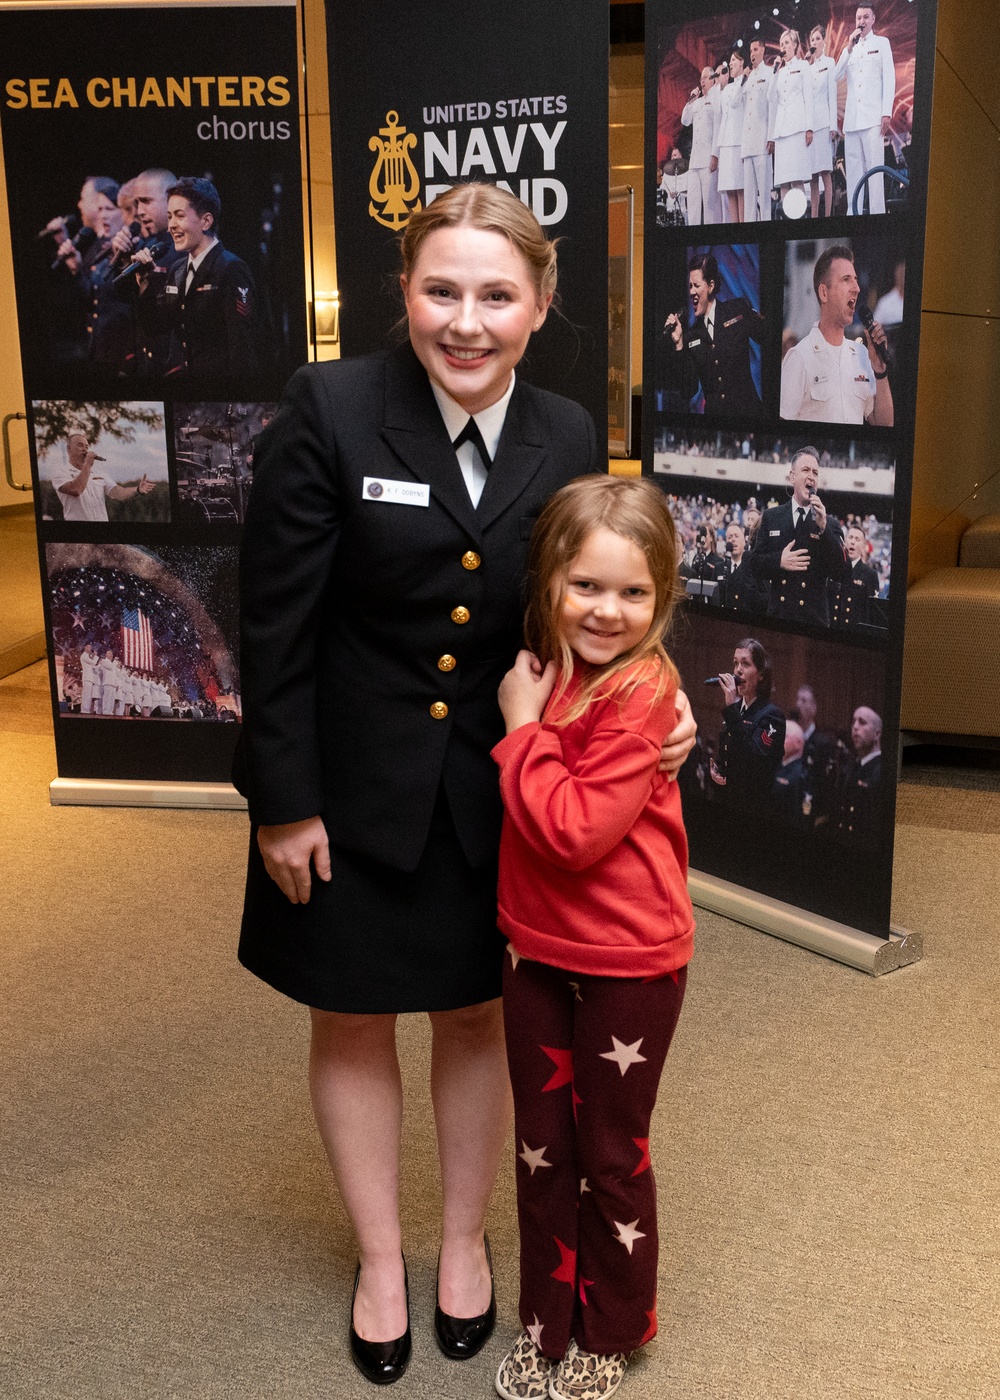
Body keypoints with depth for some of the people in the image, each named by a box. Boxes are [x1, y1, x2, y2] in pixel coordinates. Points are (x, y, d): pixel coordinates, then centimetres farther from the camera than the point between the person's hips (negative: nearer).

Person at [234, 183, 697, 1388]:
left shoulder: (567, 438, -5)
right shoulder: (328, 409, -17)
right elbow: (275, 625, -14)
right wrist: (284, 802, -12)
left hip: (495, 790, 3)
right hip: (353, 786, -2)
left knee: (477, 1015, 18)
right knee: (353, 1021, 15)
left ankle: (464, 1240, 43)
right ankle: (379, 1258, 39)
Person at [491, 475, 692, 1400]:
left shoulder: (640, 695, -21)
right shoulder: (545, 671, 0)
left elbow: (573, 832, -27)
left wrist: (523, 726, -20)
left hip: (628, 963, -6)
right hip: (538, 949, 6)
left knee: (613, 1157, 12)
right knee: (543, 1149, 18)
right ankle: (548, 1324, 36)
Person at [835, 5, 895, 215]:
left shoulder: (882, 43, 11)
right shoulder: (849, 48, 21)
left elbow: (889, 78, 3)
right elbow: (838, 76, 8)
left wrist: (887, 113, -7)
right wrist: (849, 48, -4)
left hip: (873, 116, -4)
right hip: (852, 118, 4)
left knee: (875, 166, -13)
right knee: (852, 169, -2)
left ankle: (877, 213, -17)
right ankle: (853, 213, -3)